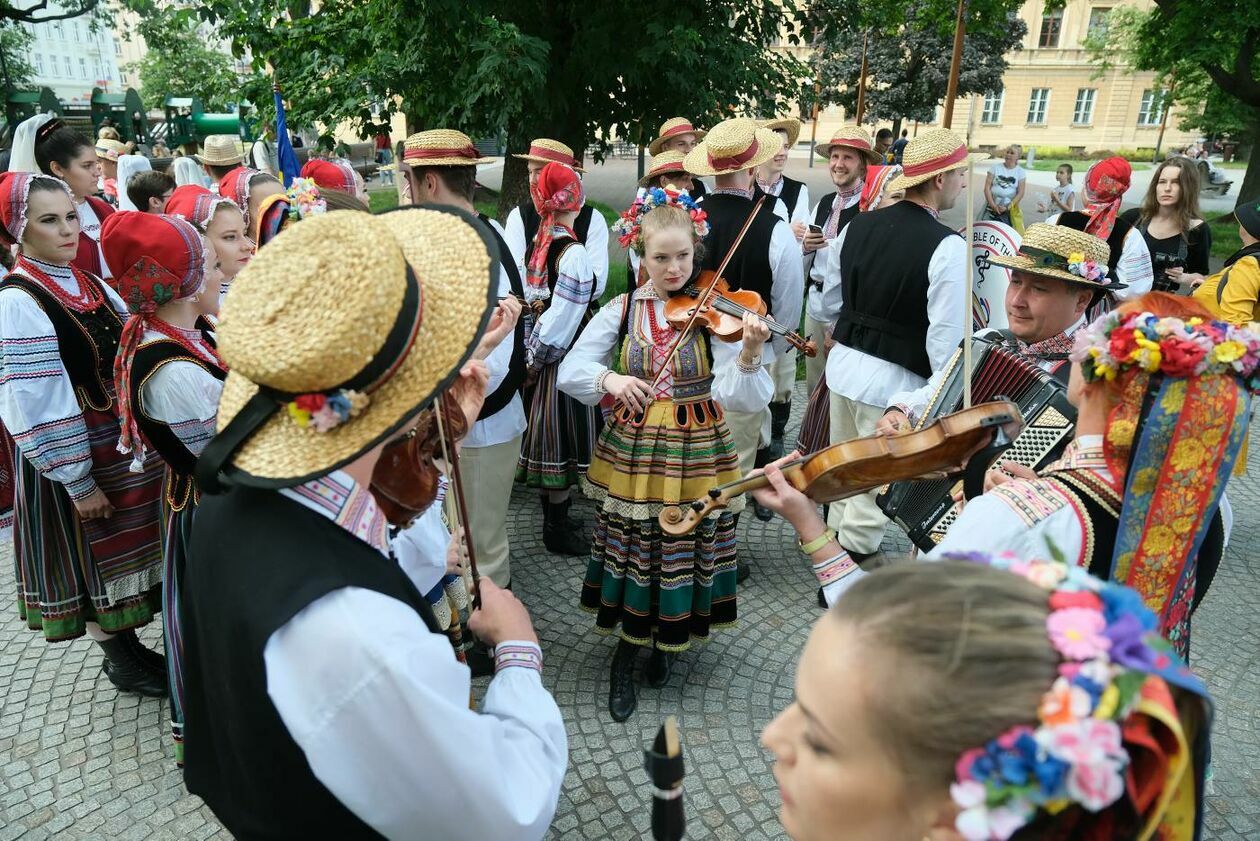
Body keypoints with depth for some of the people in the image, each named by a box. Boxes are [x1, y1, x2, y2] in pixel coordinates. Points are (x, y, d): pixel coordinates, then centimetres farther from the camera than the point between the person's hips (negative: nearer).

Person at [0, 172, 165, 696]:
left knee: (123, 549, 17)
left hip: (124, 440, 7)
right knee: (90, 554, 9)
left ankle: (127, 642, 34)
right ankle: (118, 658, 26)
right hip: (72, 453, -7)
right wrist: (77, 481, -17)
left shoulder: (90, 284, 6)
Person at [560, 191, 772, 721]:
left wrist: (749, 355, -35)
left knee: (686, 554, 12)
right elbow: (570, 370, -1)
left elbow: (736, 396, -16)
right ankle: (625, 657, 32)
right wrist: (608, 379, -20)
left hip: (695, 456, -1)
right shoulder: (621, 311, -2)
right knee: (632, 553, 11)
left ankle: (669, 638, 41)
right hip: (632, 454, 1)